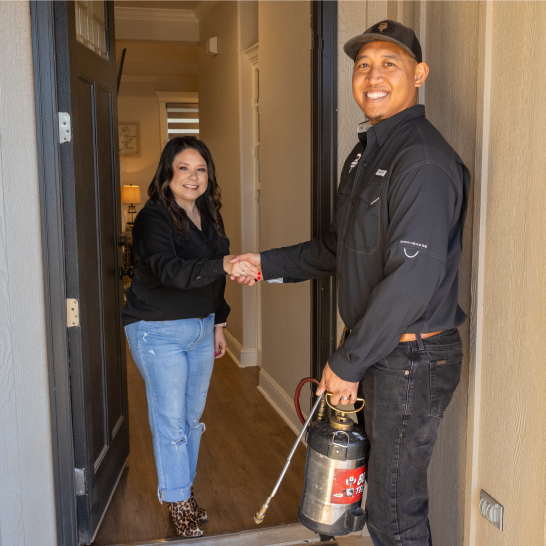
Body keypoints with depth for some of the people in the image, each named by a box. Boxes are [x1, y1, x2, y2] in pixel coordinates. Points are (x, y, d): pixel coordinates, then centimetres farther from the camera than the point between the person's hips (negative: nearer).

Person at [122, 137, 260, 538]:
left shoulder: (210, 217, 7)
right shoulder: (153, 218, -16)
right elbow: (168, 270, -34)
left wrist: (219, 323, 17)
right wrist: (224, 263, -47)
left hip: (201, 328, 7)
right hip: (159, 331, -6)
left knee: (193, 415, 15)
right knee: (170, 420, 1)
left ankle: (185, 487, 33)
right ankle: (178, 501, 19)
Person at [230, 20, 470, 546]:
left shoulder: (423, 161, -19)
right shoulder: (365, 153, 14)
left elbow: (413, 277, -25)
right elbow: (339, 247, 23)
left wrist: (348, 363, -19)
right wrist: (268, 263, 18)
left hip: (411, 359, -9)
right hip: (377, 351, 9)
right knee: (383, 491, 22)